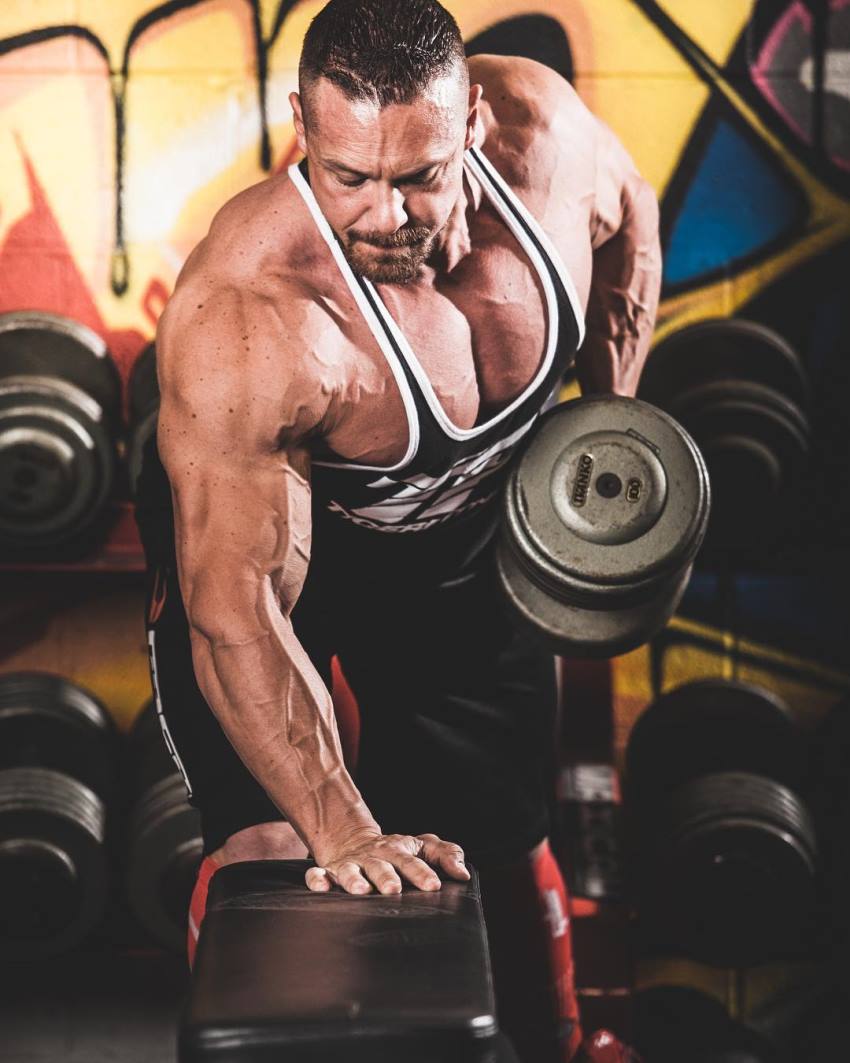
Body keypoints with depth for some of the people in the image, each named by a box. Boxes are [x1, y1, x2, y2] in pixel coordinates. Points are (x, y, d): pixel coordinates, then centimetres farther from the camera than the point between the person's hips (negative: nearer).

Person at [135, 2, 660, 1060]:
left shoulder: (543, 128, -26)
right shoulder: (239, 326, -41)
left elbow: (628, 214, 0)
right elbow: (236, 610, -36)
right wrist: (343, 833, -37)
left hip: (463, 535, 4)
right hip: (247, 525, -4)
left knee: (500, 849, 8)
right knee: (269, 850, -15)